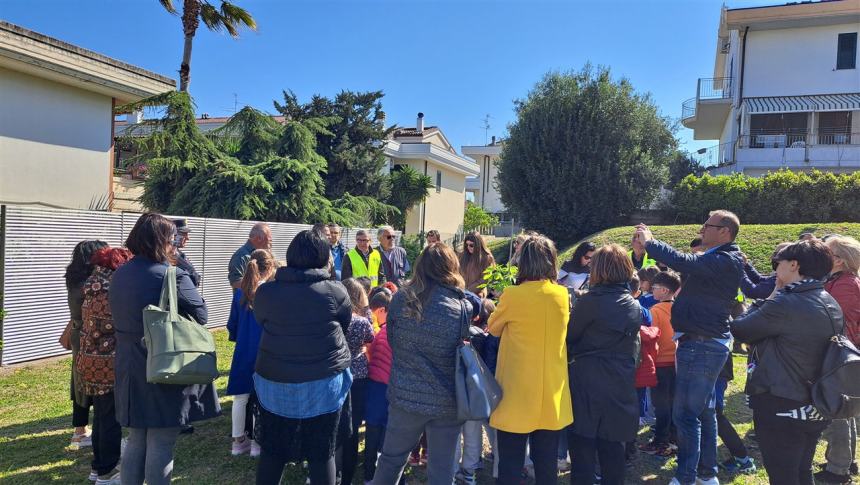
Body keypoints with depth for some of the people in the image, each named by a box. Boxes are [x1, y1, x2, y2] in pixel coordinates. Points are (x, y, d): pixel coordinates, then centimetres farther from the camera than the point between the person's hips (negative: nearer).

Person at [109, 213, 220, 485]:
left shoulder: (119, 275, 6)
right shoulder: (173, 276, -19)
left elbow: (121, 318, 16)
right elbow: (201, 315, -10)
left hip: (130, 371, 7)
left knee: (136, 441, 21)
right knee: (161, 445, 5)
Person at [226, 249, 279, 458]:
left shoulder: (240, 292, -1)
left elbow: (232, 324, 7)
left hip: (243, 352, 4)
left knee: (241, 397, 13)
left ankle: (238, 440, 23)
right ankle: (258, 441, 17)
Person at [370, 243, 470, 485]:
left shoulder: (401, 299, -7)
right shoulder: (463, 307, -12)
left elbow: (391, 340, 5)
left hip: (405, 395, 2)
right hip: (447, 401, -1)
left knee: (391, 459, 21)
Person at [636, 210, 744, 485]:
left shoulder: (725, 261, -18)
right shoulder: (718, 260, 14)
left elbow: (685, 263, -30)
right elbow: (688, 265, 12)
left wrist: (649, 242, -17)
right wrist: (648, 245, 3)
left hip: (701, 345, -11)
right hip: (706, 343, 11)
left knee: (686, 413, -5)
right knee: (703, 410, 18)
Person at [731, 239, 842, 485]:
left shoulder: (785, 305, -23)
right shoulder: (832, 306, 5)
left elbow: (739, 329, -13)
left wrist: (772, 297, -3)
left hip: (781, 410, -8)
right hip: (814, 409, 9)